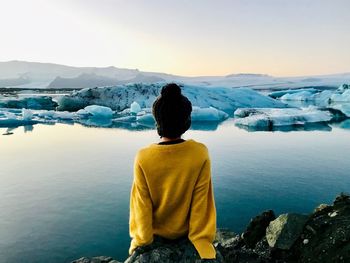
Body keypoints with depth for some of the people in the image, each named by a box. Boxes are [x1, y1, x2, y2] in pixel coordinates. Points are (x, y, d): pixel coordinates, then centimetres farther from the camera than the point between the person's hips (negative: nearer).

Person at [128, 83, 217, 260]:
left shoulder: (143, 158, -28)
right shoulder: (200, 153, -27)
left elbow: (142, 206, -18)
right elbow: (200, 202, -18)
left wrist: (141, 240, -1)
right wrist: (203, 240, -4)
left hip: (156, 231, 0)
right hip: (185, 229, 1)